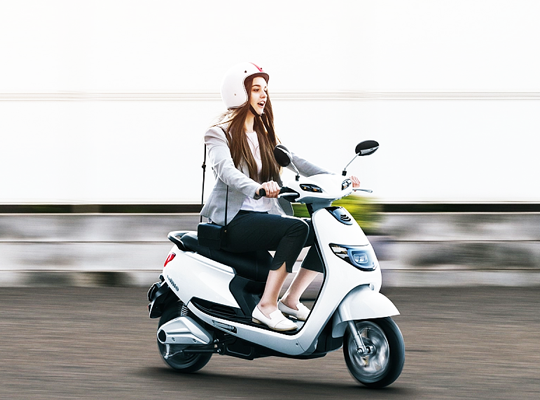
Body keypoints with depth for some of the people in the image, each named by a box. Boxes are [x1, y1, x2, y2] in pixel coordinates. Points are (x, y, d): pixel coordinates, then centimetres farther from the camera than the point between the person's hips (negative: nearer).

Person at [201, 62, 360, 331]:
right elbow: (225, 170, -23)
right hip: (234, 221, -8)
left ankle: (290, 299, -1)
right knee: (299, 227, -30)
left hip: (264, 216, 8)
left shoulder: (266, 135, 20)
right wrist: (257, 188, -44)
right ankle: (266, 306, -29)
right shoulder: (219, 134, -3)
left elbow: (294, 161, 8)